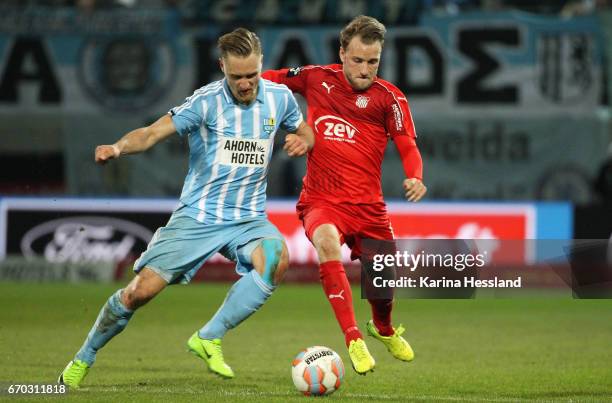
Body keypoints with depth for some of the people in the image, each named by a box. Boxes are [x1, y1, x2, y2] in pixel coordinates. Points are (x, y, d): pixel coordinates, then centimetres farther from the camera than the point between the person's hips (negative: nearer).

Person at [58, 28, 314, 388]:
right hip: (197, 216, -2)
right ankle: (84, 358, 18)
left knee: (277, 258, -32)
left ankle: (209, 338, -18)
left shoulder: (279, 98, 0)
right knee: (141, 291, -8)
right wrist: (120, 146, -39)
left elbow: (306, 134, 18)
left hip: (248, 219, 2)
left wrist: (303, 142, -6)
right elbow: (154, 133, -18)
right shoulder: (207, 101, -12)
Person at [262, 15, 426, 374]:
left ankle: (384, 329, 46)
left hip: (368, 204, 1)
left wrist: (416, 178, -30)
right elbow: (268, 80, 17)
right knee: (327, 241, -34)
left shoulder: (389, 97, -4)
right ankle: (354, 341, -34)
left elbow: (408, 147, -11)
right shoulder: (316, 79, 0)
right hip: (321, 200, -1)